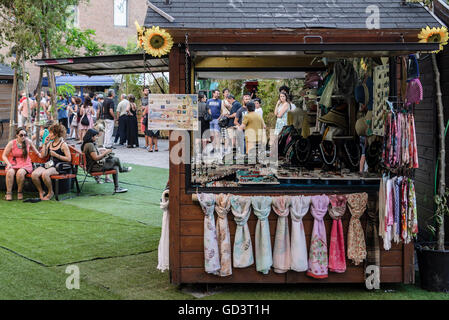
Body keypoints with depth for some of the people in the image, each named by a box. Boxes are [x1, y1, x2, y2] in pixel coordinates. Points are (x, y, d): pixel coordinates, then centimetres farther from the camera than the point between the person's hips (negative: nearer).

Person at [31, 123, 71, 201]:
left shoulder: (63, 144, -1)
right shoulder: (50, 143, 18)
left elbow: (69, 159, -8)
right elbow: (43, 155, 14)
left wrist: (56, 155, -10)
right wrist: (45, 143, 10)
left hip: (58, 166, -6)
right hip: (48, 165, 6)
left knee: (45, 174, -36)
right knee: (34, 174, -24)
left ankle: (51, 192, -12)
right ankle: (41, 192, -2)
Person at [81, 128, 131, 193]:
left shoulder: (87, 144, 13)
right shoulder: (90, 145, -20)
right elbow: (96, 158, -24)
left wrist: (102, 152, 10)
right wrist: (105, 153, -12)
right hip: (95, 167, -11)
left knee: (115, 167, 6)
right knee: (116, 159, -8)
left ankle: (116, 188, 5)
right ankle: (121, 169, 28)